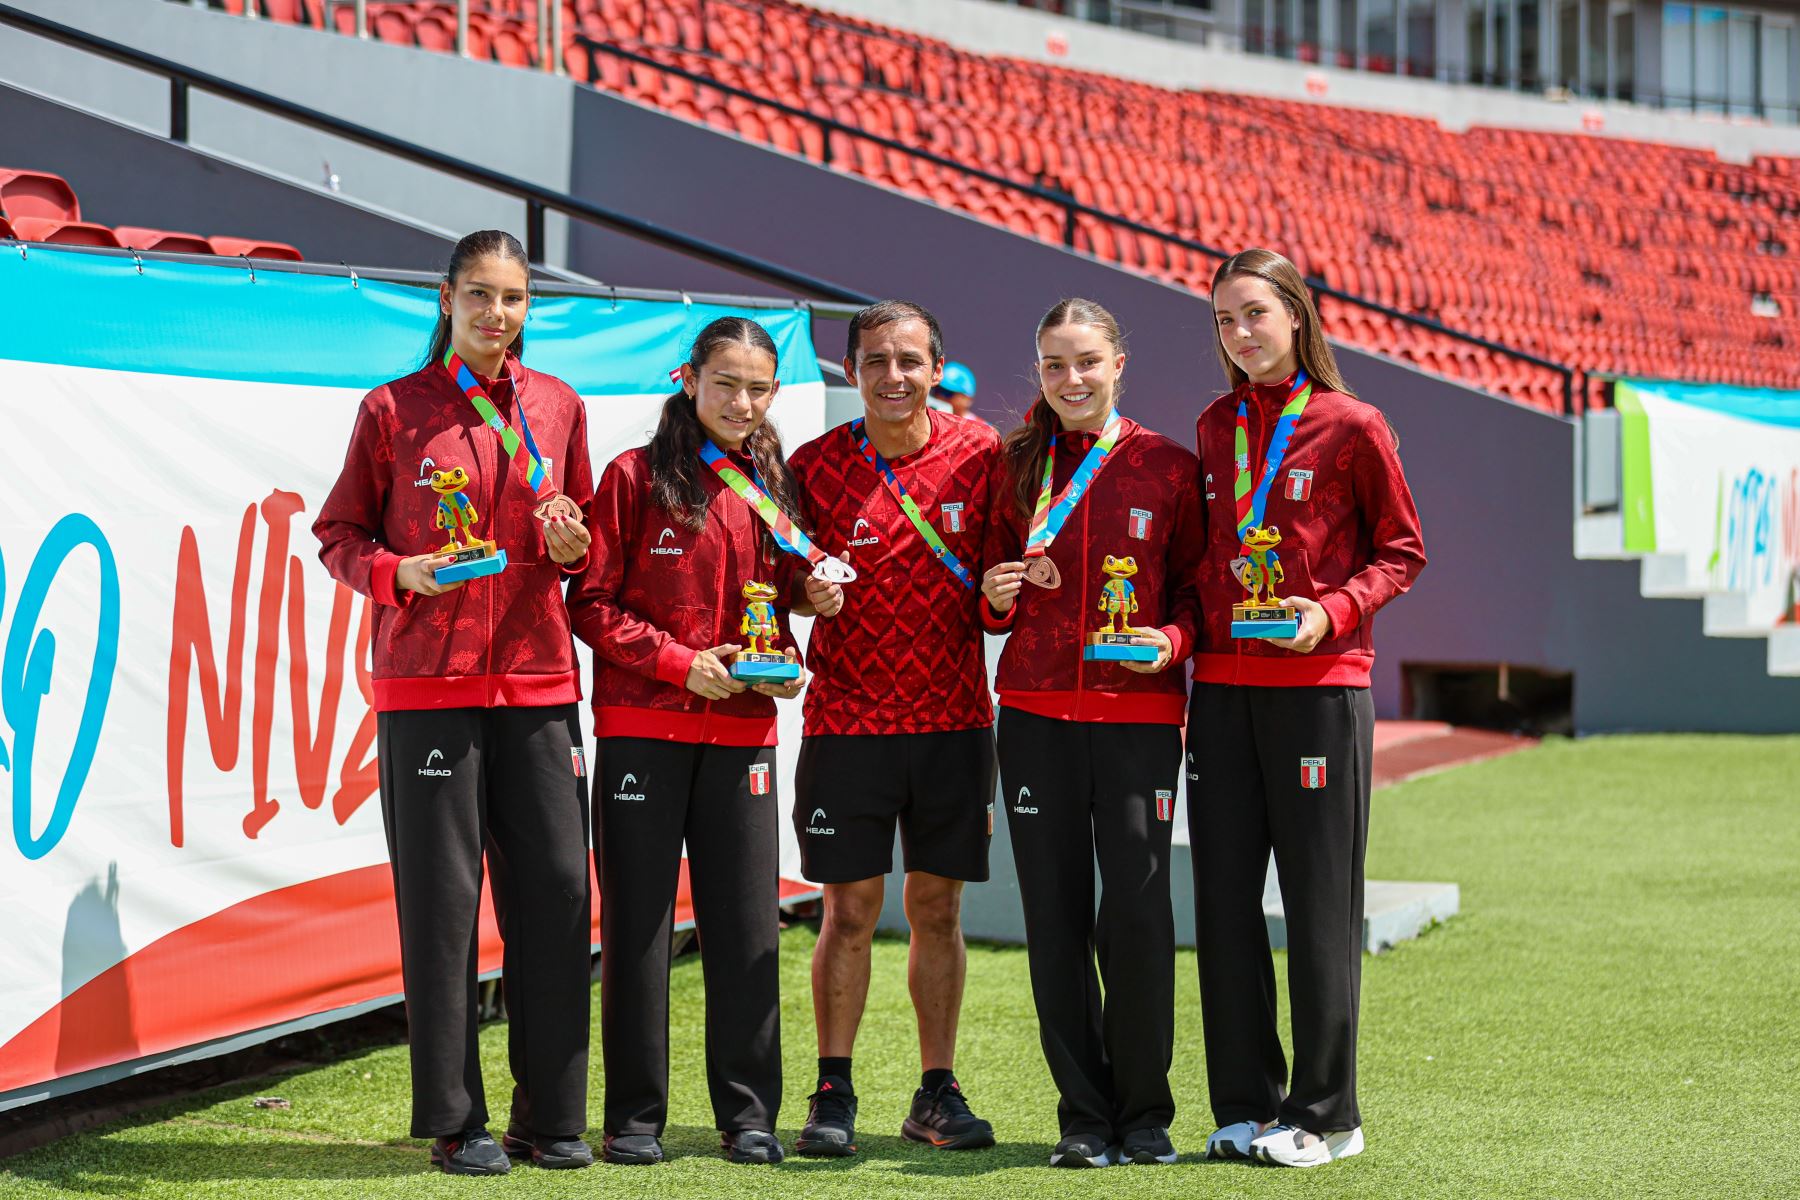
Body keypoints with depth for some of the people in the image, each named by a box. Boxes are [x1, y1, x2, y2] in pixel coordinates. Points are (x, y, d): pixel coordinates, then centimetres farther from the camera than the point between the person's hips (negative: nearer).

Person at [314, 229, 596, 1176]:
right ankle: (454, 1121, 7)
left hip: (537, 680, 3)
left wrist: (574, 546, -2)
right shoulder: (392, 409, 3)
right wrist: (396, 570, -12)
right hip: (427, 684, -3)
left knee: (558, 887, 0)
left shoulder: (558, 408, 10)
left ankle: (552, 1115, 10)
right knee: (441, 898, -2)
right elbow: (339, 535, 6)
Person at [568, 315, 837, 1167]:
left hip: (743, 730, 3)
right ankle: (635, 1118, 8)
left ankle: (748, 1115, 11)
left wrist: (786, 664, -1)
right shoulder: (636, 478, -1)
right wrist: (678, 660, -14)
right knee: (637, 920, 1)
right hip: (643, 727, -3)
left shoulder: (772, 489, 11)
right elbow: (593, 605, -4)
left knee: (747, 921, 3)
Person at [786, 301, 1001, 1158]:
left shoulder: (979, 454, 1)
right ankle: (833, 1094, 9)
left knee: (938, 909, 7)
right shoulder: (816, 465, -1)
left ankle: (937, 1093, 15)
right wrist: (808, 588, -14)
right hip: (847, 721, -1)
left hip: (953, 717, 1)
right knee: (849, 910, 0)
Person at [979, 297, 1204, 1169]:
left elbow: (1197, 587, 8)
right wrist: (996, 597, -5)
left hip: (1138, 712, -2)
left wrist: (1171, 639, -11)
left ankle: (1144, 1112, 9)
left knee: (1138, 913, -7)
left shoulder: (1168, 468, 3)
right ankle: (1084, 1116, 12)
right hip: (1036, 712, 2)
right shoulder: (1018, 466, 9)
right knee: (1055, 914, 2)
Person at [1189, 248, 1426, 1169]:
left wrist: (1332, 612, -14)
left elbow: (1401, 553, 1)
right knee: (1224, 896, 5)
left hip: (1319, 687, -5)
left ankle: (1324, 1113, 7)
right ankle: (1245, 1105, 13)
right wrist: (1181, 631, 7)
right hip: (1221, 687, 5)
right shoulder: (1215, 428, 12)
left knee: (1320, 901, -1)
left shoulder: (1350, 426, -3)